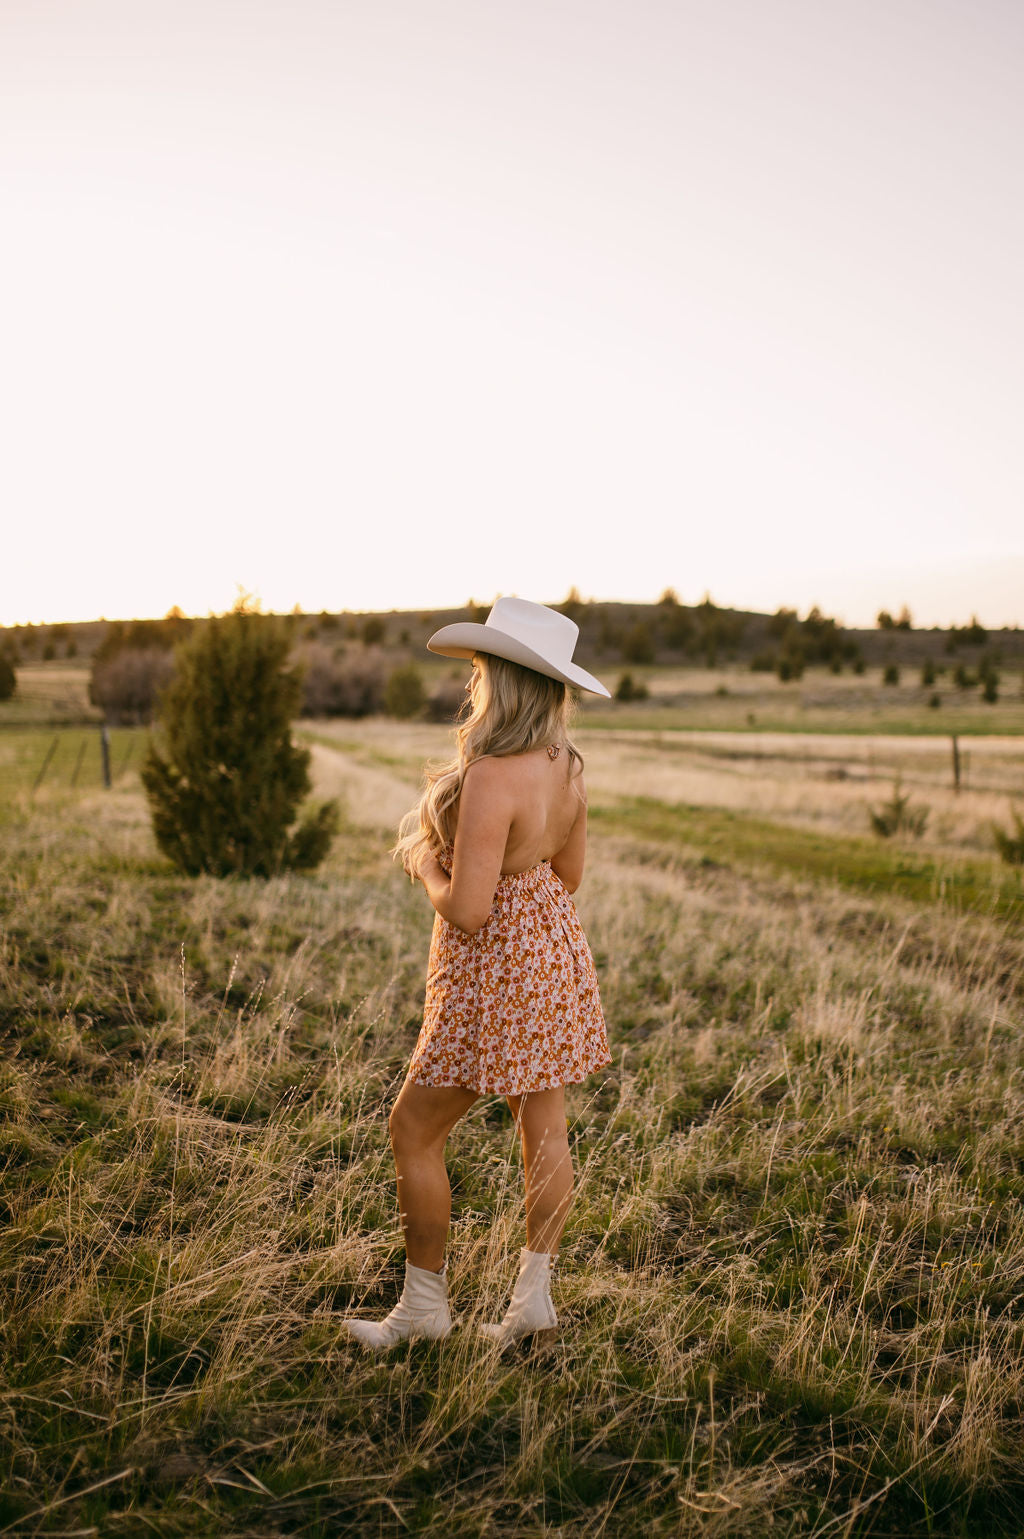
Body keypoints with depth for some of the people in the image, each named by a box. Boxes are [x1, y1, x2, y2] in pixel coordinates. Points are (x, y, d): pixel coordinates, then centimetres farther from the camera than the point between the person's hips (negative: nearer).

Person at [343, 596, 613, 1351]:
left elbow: (467, 911, -28)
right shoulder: (566, 766, -2)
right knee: (545, 1128, 15)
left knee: (415, 1129, 8)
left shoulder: (491, 779, -28)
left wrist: (424, 863, -9)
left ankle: (425, 1302, 21)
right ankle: (536, 1292, 27)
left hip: (496, 974, -9)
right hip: (556, 952, 9)